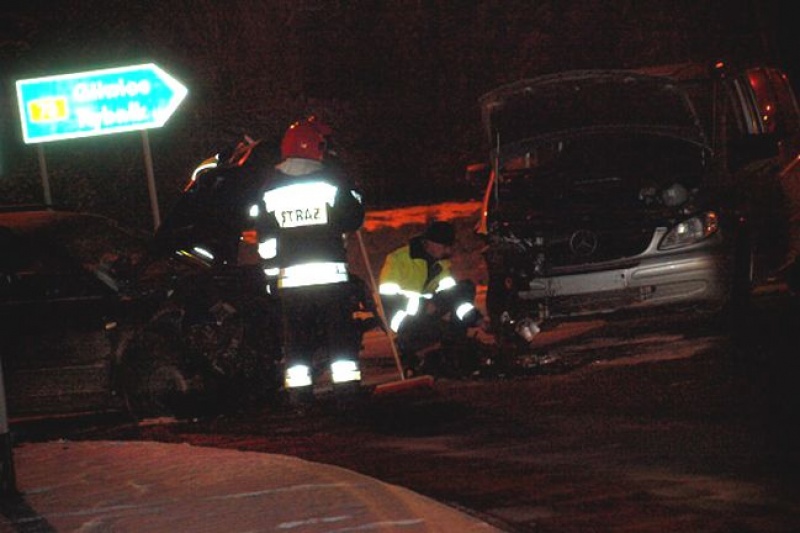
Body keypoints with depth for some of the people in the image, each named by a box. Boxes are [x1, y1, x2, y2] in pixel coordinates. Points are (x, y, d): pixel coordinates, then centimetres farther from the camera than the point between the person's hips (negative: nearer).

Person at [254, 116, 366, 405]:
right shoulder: (331, 179, -3)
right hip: (331, 270, -3)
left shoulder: (271, 186, 7)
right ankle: (347, 385, -3)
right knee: (340, 330, 1)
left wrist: (271, 272, 14)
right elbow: (354, 218, 2)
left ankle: (298, 391, 2)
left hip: (289, 274, 3)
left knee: (295, 335, 5)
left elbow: (265, 235, 8)